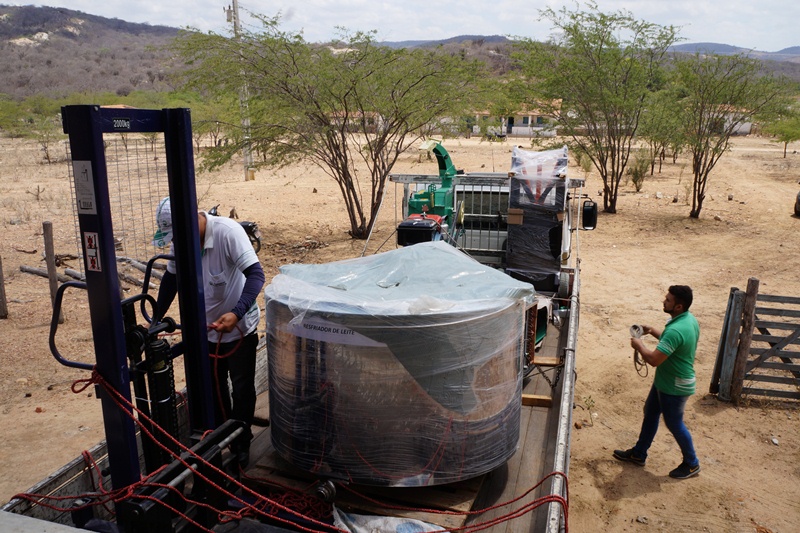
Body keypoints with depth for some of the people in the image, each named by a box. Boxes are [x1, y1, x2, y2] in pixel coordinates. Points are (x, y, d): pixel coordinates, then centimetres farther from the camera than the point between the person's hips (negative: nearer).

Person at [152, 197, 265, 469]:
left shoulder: (228, 232, -27)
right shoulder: (179, 241, -9)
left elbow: (256, 274, -32)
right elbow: (171, 280, 6)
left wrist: (236, 313, -44)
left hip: (239, 327, -5)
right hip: (205, 329, 6)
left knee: (242, 390, 7)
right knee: (213, 390, 18)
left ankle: (242, 444, 26)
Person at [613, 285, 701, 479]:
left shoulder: (676, 330, -34)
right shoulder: (689, 319, -1)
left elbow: (654, 359, -35)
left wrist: (639, 345, -18)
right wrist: (653, 331, 6)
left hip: (675, 387, -10)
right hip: (665, 381, 10)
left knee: (674, 423, 10)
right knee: (650, 413, 20)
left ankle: (691, 464, 32)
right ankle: (638, 454, 35)